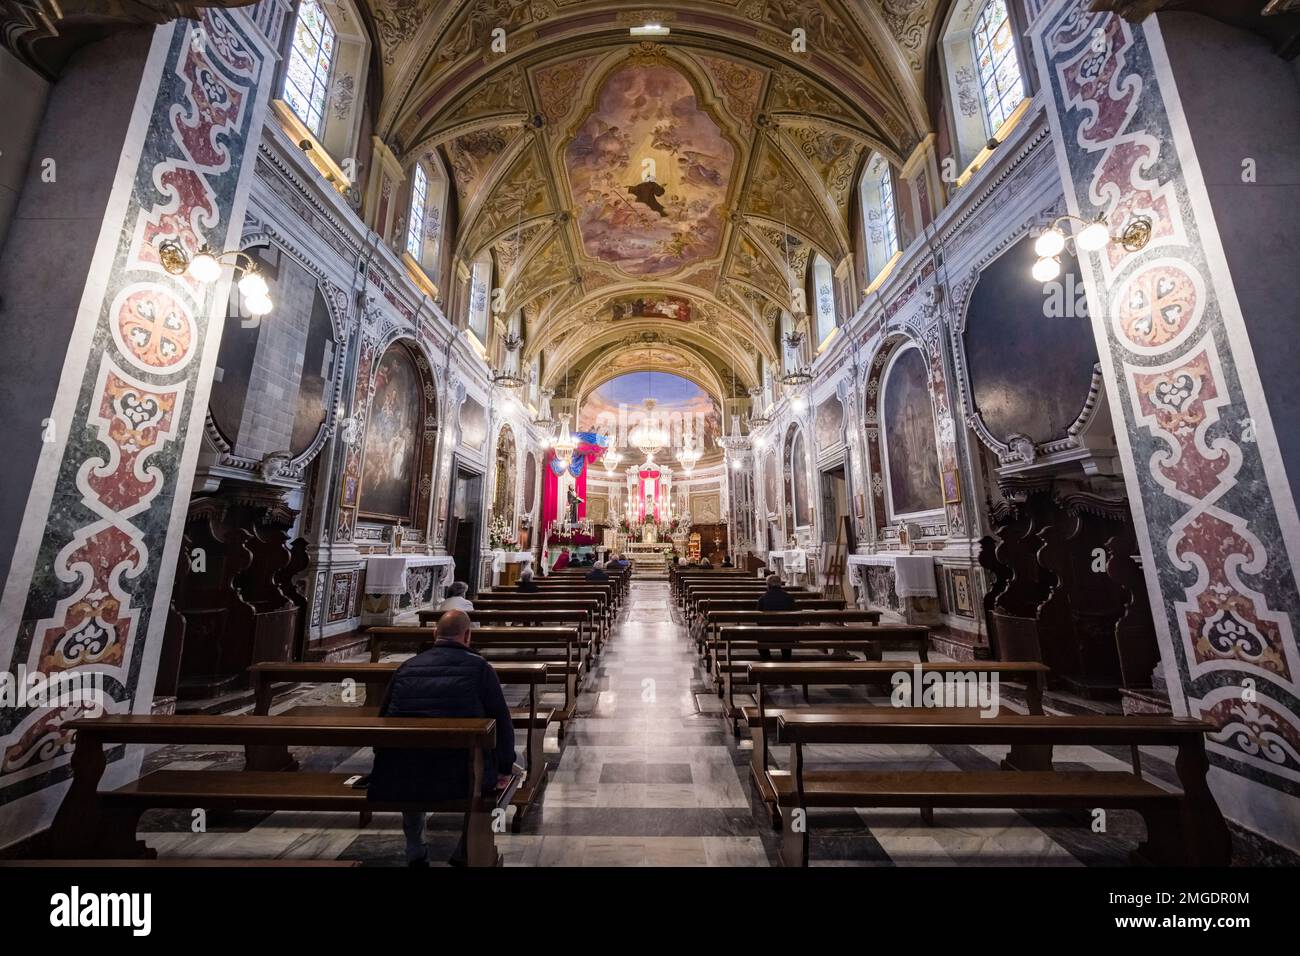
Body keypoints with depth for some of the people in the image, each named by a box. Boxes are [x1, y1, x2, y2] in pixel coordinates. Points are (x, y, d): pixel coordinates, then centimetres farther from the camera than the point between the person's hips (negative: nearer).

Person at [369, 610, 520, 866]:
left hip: (400, 782, 4)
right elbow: (502, 721, -3)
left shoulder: (407, 666, 8)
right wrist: (505, 768, 12)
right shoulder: (478, 666, -3)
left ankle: (415, 854, 46)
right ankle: (465, 853, 30)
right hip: (460, 779, -4)